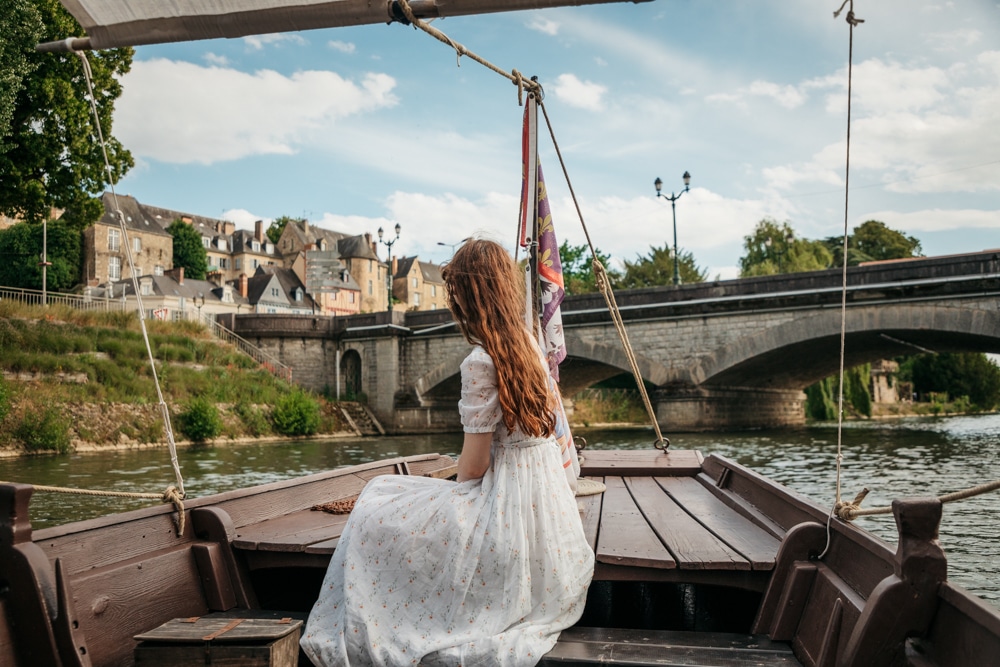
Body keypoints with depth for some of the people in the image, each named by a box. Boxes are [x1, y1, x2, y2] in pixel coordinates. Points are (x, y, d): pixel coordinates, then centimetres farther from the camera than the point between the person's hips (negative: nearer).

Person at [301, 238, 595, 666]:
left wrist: (457, 499, 5)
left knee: (376, 518, 4)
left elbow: (473, 464, -15)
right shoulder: (529, 345, 5)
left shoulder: (481, 362, -20)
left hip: (506, 500, -9)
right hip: (547, 499, 9)